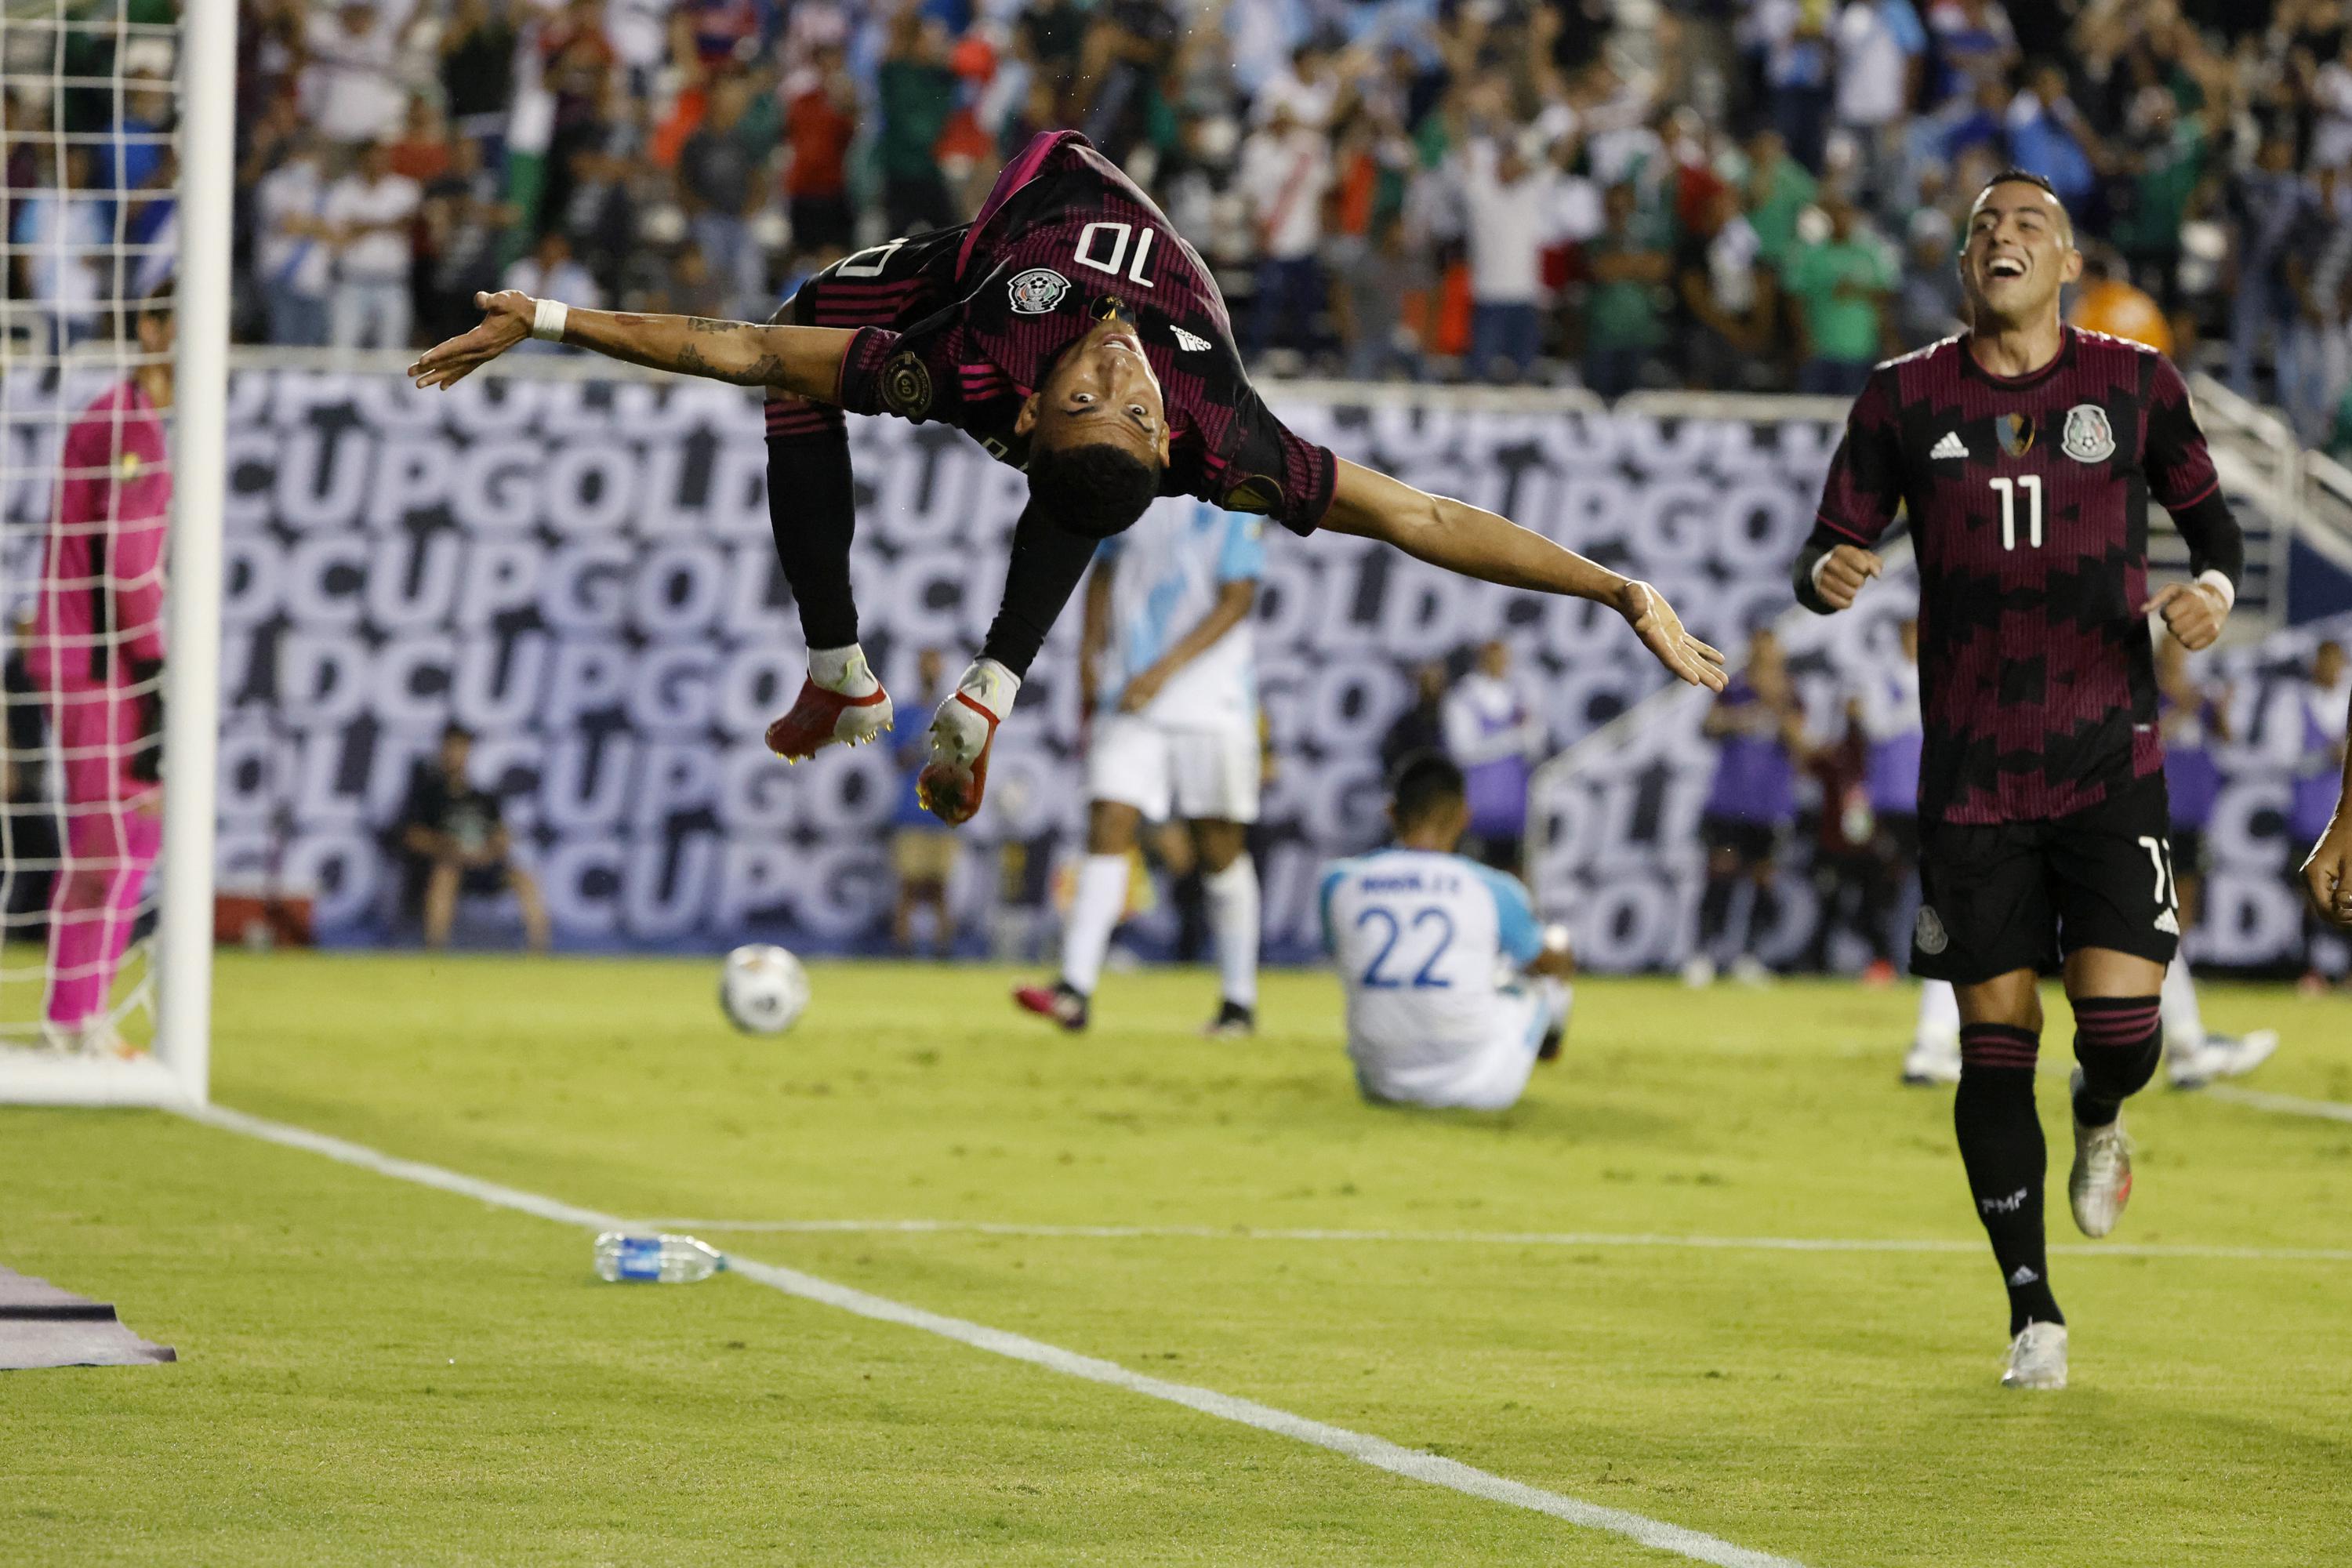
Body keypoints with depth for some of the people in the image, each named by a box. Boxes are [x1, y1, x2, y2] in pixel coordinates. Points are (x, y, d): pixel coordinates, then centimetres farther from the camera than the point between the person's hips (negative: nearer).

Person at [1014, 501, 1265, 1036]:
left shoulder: (1232, 498, -6)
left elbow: (1237, 601, -11)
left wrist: (1165, 670, -18)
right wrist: (1091, 652, 10)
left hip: (1211, 697, -4)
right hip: (1128, 699, 4)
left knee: (1220, 845, 3)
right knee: (1107, 827, -9)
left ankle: (1240, 1002, 14)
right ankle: (1075, 989, -16)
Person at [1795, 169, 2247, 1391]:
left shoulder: (2134, 383, 3)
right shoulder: (1904, 398, 4)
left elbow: (2210, 519, 13)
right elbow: (1830, 549, 6)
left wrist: (2215, 585, -10)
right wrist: (1827, 576, -18)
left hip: (2110, 766, -1)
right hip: (1970, 776, 1)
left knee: (2122, 1026, -13)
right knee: (1995, 1041, 1)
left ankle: (2099, 1119, 26)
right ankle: (2033, 1317, 13)